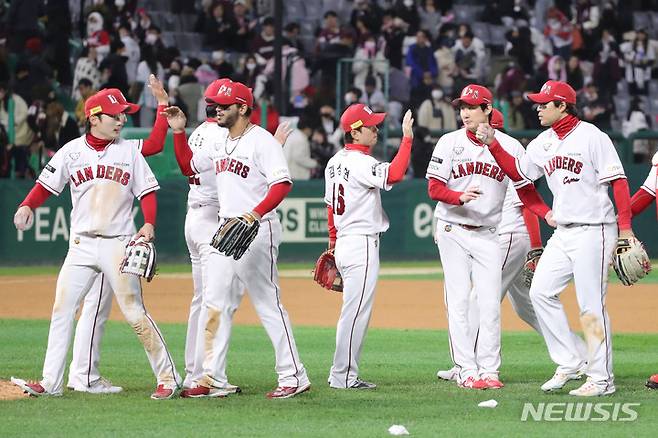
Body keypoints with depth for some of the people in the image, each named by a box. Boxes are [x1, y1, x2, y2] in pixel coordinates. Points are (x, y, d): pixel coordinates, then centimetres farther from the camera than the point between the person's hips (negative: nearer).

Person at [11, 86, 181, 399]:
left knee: (134, 312, -6)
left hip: (119, 243, -2)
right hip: (82, 243, 2)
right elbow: (46, 185, 3)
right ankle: (51, 382, 4)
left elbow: (147, 192, 4)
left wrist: (149, 224, -13)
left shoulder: (130, 151, 4)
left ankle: (167, 376, 3)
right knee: (61, 311, -1)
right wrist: (27, 206, -16)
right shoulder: (72, 151, 4)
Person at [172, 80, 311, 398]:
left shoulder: (261, 141, -12)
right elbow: (188, 167, 25)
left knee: (268, 304, -8)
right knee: (215, 303, 7)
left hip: (256, 230, -9)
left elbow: (282, 184, -21)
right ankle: (213, 378, 11)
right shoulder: (220, 142, 14)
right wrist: (178, 132, 13)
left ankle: (294, 377, -4)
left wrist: (255, 214, -33)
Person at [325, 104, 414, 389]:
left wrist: (333, 245, 26)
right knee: (356, 311, -5)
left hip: (343, 244, 10)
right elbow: (393, 175, -32)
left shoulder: (335, 162, 13)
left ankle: (341, 374, 17)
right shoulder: (360, 162, -15)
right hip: (362, 244, -10)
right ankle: (343, 376, -3)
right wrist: (407, 138, -28)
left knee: (353, 311, 15)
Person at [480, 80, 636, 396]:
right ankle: (570, 363, 12)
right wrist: (492, 145, 3)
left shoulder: (591, 137, -10)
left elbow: (618, 181, -12)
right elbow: (517, 172, 16)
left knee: (591, 305, -6)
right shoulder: (544, 142, 12)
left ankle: (602, 378, 1)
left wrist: (625, 228, -18)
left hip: (593, 231, -8)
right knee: (541, 292, 4)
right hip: (563, 233, 8)